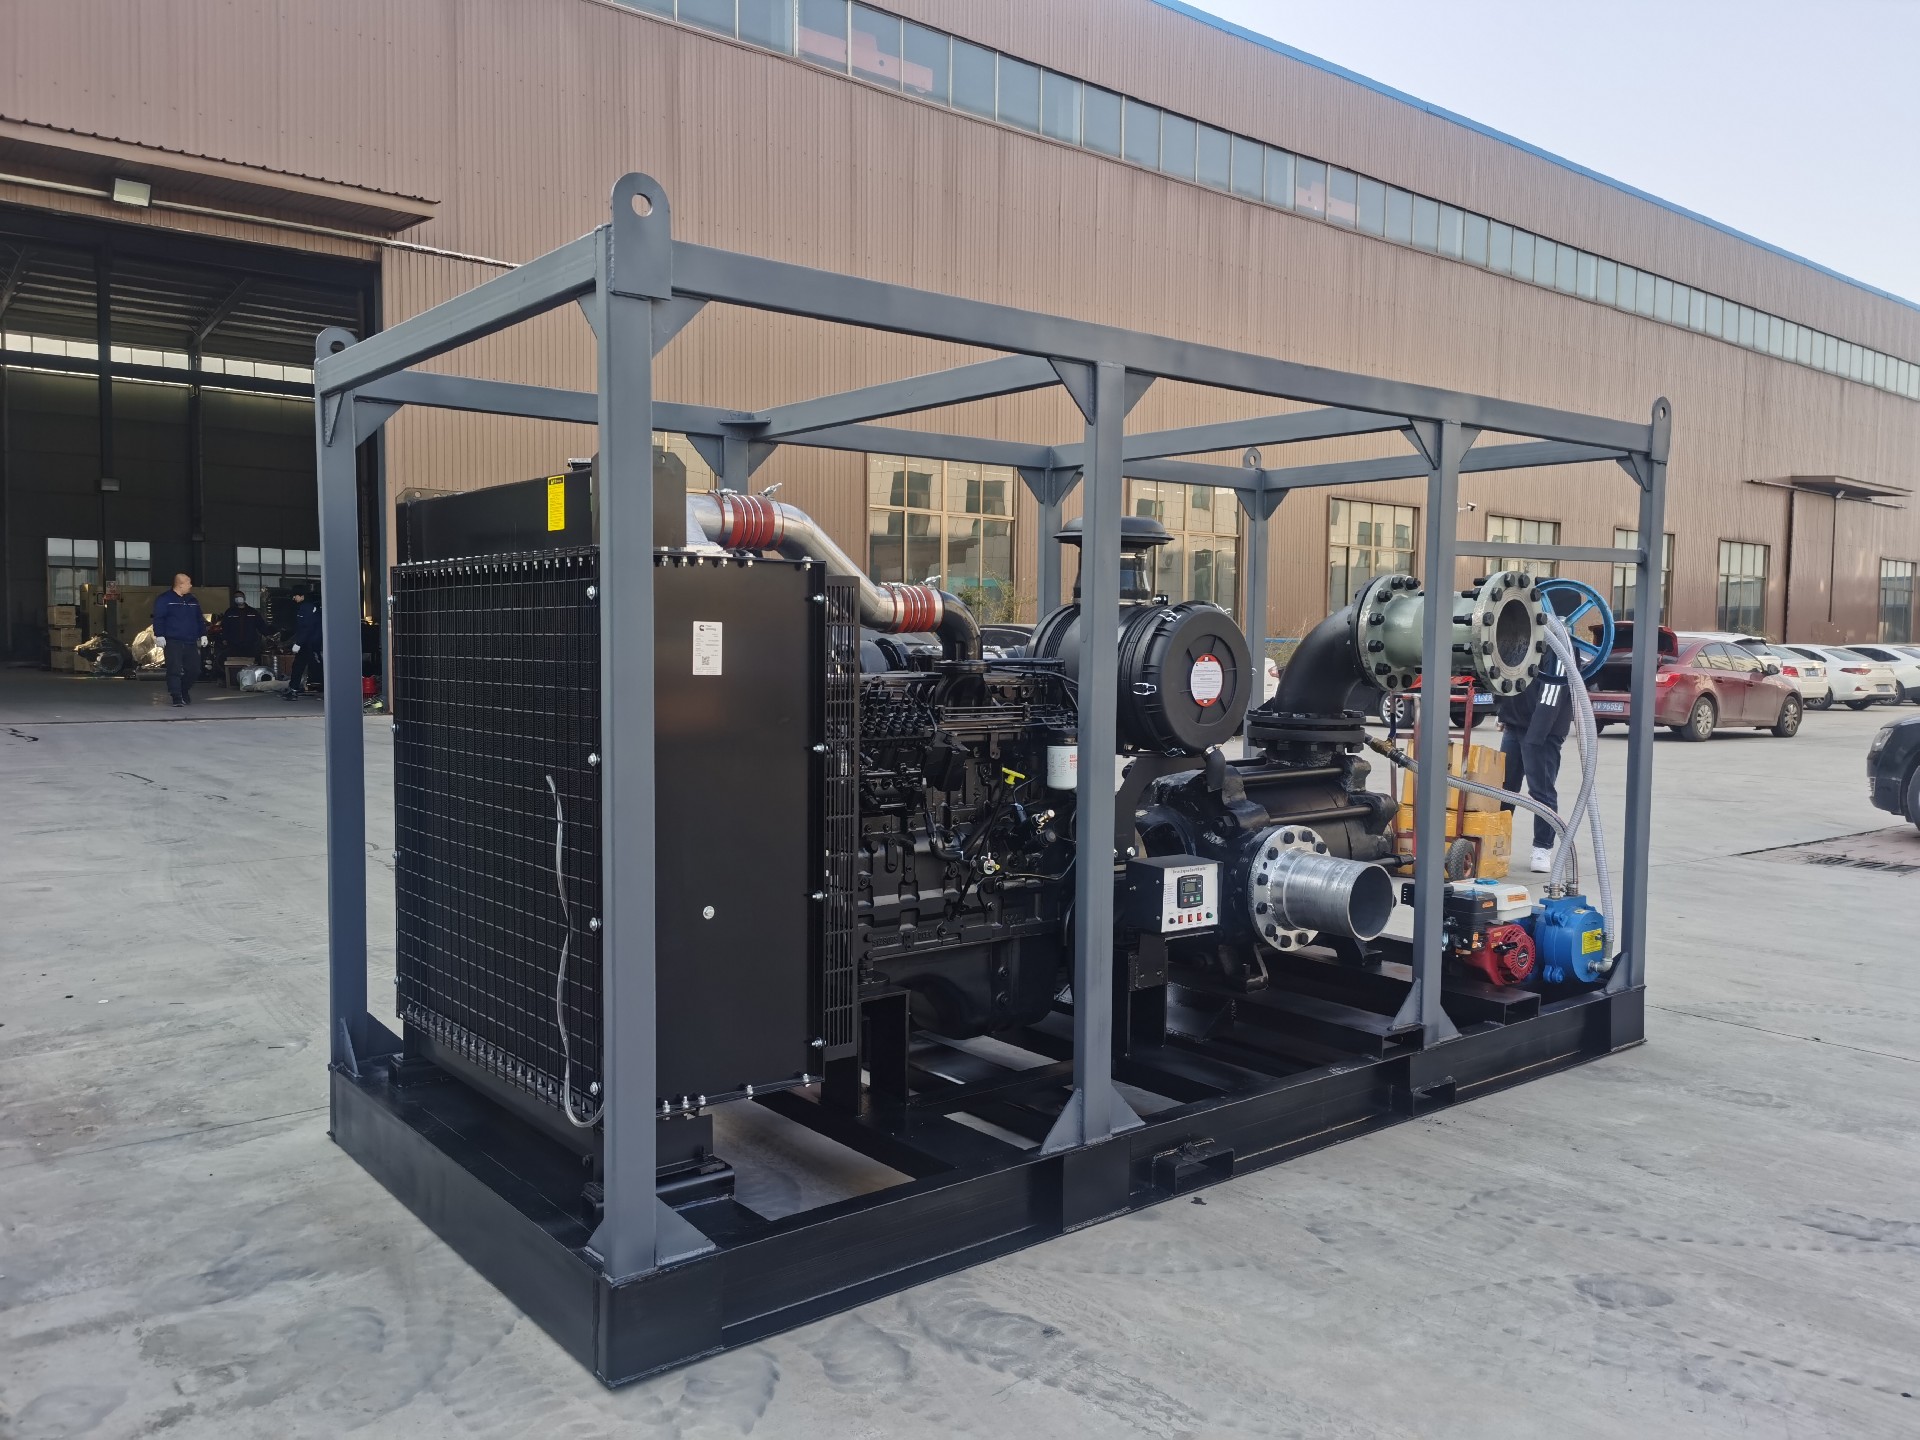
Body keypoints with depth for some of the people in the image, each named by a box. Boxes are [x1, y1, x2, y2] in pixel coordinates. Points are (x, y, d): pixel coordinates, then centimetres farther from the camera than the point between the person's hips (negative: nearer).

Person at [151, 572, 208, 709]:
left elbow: (200, 619, 22)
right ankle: (177, 698, -7)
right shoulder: (164, 599, -1)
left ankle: (184, 691, 27)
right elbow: (158, 619, -7)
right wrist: (159, 636, -15)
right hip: (172, 642, -6)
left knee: (194, 669, 4)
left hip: (190, 642, 6)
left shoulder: (192, 600, 17)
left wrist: (203, 635, 15)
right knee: (174, 670, -9)